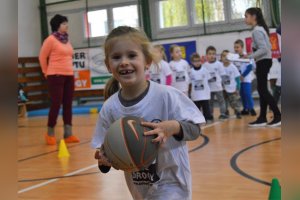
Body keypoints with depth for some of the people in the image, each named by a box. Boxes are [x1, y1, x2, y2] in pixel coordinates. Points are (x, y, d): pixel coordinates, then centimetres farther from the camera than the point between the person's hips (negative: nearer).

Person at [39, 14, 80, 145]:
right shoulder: (51, 39, -8)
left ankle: (68, 134, 10)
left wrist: (70, 70, 16)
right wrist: (47, 72, 4)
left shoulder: (66, 39, 12)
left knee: (68, 105, 5)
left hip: (69, 76, 7)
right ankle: (50, 134, 9)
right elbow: (42, 57, -3)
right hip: (56, 76, -7)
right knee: (56, 104, -4)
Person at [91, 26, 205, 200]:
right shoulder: (110, 108, -10)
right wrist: (104, 157, -23)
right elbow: (105, 148, -1)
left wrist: (173, 127, -33)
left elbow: (195, 129, -13)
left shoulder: (166, 95, -20)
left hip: (171, 184, -4)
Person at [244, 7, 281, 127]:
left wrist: (250, 56, -24)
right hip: (264, 61, 10)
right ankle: (262, 118, 13)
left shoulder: (256, 31, -15)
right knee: (262, 90, 10)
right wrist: (251, 55, 14)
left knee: (263, 90, -8)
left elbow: (263, 49, -23)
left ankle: (278, 116, -7)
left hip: (263, 61, -10)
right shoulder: (261, 28, 15)